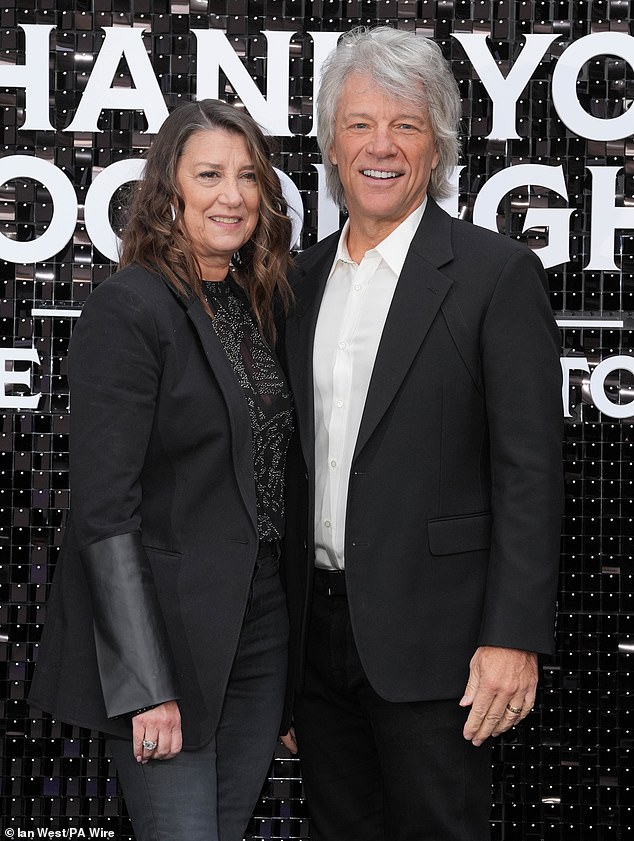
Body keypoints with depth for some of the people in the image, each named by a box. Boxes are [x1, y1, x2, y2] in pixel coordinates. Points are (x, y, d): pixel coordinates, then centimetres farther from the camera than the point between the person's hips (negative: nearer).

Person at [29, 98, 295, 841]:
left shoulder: (255, 304, 10)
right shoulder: (126, 310, -13)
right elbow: (104, 508, -17)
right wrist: (145, 683, -19)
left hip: (259, 632, 7)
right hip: (166, 632, -7)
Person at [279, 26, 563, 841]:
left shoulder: (498, 273, -7)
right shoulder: (304, 278, 11)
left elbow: (529, 470, -11)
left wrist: (512, 639, -17)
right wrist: (276, 645, 15)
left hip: (429, 640, -6)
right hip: (315, 629, 6)